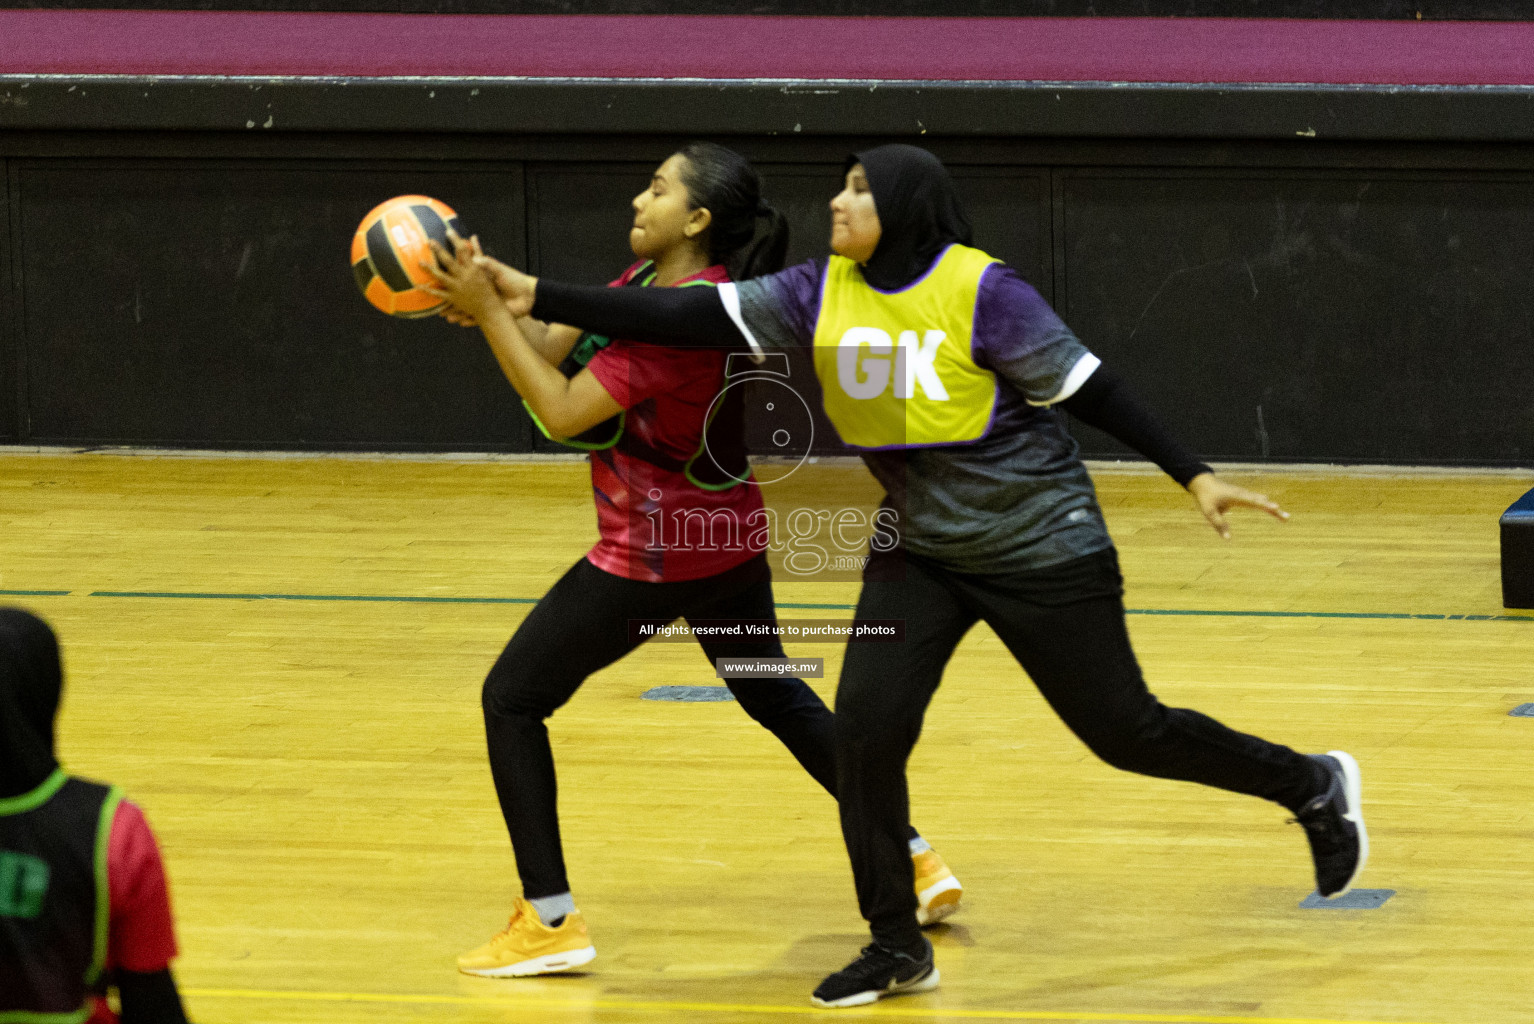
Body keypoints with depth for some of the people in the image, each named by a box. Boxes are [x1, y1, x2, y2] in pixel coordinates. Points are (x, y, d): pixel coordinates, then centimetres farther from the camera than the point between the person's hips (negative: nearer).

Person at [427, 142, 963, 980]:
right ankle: (915, 858, 27)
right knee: (777, 697, 26)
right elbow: (553, 345, 3)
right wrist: (486, 301, -14)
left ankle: (549, 921, -2)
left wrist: (487, 311, -25)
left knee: (511, 700, -1)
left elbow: (562, 412, -25)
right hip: (731, 542, 10)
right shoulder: (651, 280, 3)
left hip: (652, 557, -10)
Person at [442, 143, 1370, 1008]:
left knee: (1125, 731, 2)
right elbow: (688, 319, -9)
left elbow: (1087, 387, -14)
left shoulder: (981, 291, -20)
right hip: (921, 549, 5)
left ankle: (1315, 787, 27)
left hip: (1041, 547, -5)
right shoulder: (824, 292, -5)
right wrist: (538, 296, -15)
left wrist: (1195, 476, -15)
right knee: (866, 726, -8)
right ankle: (897, 947, 7)